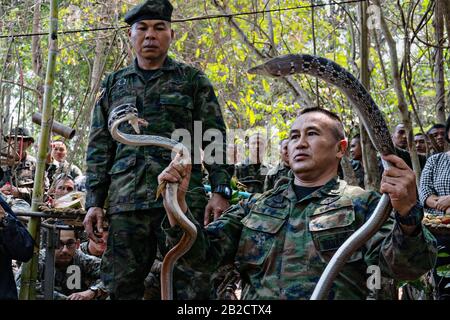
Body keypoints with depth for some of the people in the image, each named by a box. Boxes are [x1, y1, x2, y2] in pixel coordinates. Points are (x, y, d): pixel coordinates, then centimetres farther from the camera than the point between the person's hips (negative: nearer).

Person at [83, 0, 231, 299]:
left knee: (189, 286, -4)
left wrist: (221, 191, -8)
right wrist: (94, 201, 6)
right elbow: (99, 148, 15)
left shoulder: (193, 80, 10)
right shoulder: (114, 84, 17)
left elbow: (215, 139, 4)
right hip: (126, 204, 3)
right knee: (121, 286, 4)